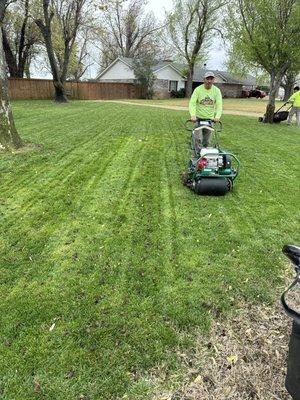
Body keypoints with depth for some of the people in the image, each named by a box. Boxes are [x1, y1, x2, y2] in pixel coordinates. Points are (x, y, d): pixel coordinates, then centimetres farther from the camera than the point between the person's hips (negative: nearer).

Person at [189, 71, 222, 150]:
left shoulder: (217, 90, -3)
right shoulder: (198, 89, -8)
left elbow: (219, 105, -9)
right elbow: (192, 103, -16)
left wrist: (217, 116, -26)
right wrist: (193, 115, -32)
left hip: (210, 118, 2)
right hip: (198, 117, -2)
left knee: (206, 140, 10)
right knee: (196, 138, -9)